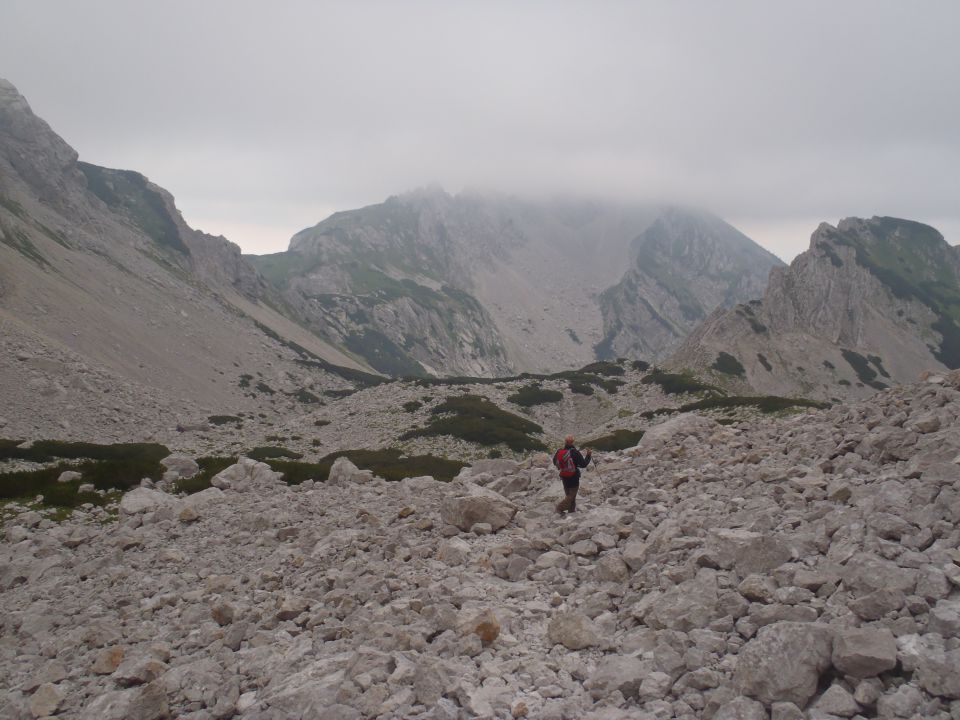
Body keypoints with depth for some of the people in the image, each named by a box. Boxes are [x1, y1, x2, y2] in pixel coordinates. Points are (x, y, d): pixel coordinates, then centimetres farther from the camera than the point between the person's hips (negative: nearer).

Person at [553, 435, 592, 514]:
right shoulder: (575, 452, -21)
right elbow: (583, 464, -17)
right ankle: (560, 507, -12)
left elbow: (555, 463, 8)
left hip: (564, 477, 6)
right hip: (574, 477, -6)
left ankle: (571, 511, 25)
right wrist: (588, 455, -5)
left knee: (568, 495, 20)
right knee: (572, 495, 3)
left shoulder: (559, 452, -6)